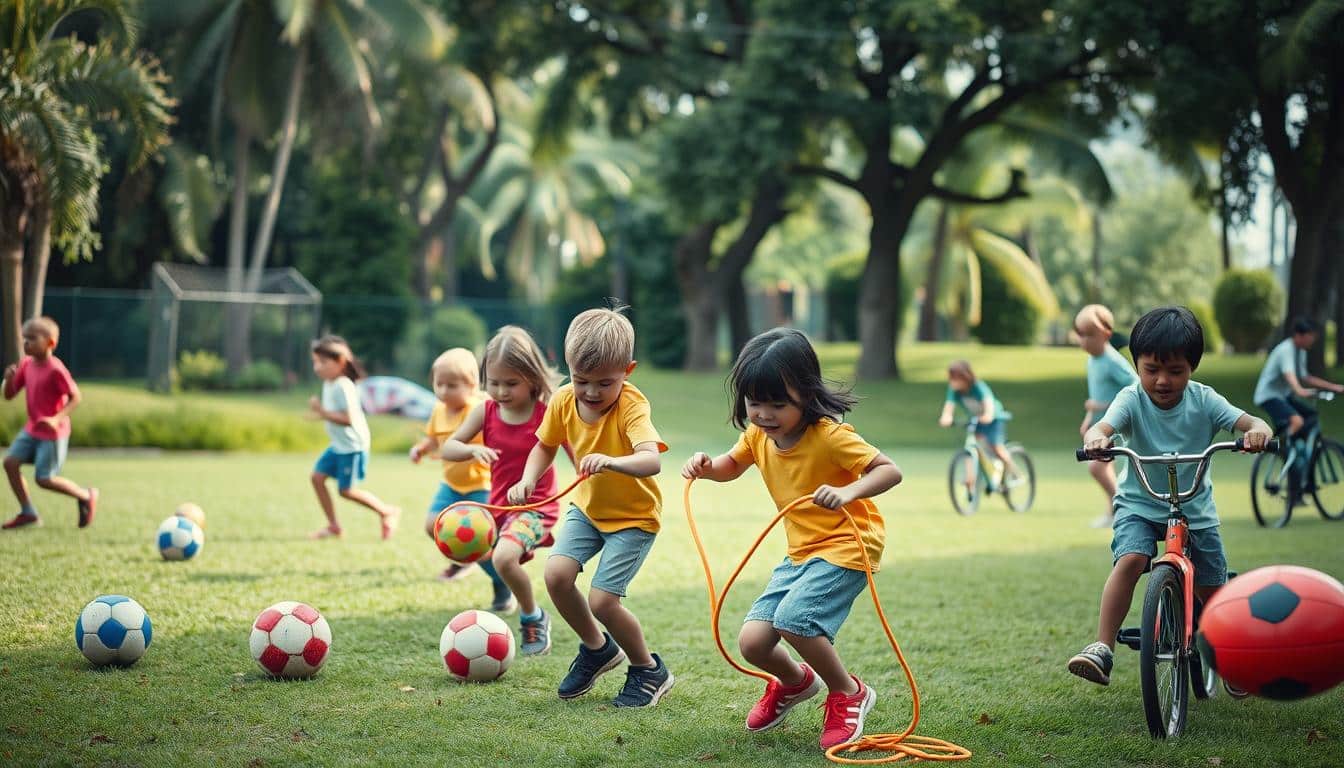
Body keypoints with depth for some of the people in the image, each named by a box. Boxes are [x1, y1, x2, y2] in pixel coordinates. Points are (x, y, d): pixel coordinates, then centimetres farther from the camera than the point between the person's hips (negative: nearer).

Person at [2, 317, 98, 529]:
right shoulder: (26, 364, 2)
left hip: (52, 432, -7)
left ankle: (86, 496, 14)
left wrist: (57, 419, -31)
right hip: (31, 429, 7)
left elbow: (75, 397, -18)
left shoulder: (55, 369, -20)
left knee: (44, 478, -8)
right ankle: (28, 512, 4)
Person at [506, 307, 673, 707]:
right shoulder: (563, 401, -10)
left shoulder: (632, 405, -27)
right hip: (587, 507, 6)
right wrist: (528, 479, -12)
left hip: (634, 514, -6)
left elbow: (651, 460, -44)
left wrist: (612, 461, -63)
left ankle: (649, 670, 12)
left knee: (602, 600, -15)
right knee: (557, 574, -14)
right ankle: (597, 649, 14)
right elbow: (545, 446, 7)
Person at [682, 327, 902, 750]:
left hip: (846, 545, -7)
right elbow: (732, 465, 21)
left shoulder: (829, 436, -21)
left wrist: (848, 492, -41)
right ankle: (795, 681, 33)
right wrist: (707, 467, -2)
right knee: (752, 641, -3)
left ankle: (849, 694, -2)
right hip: (800, 552, 7)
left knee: (793, 619, -28)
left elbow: (889, 470, -23)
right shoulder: (758, 435, 1)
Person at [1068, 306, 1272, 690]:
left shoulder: (1204, 400, -9)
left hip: (1196, 509, 2)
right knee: (1129, 560, -30)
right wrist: (1096, 437, -56)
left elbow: (1247, 421, -18)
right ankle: (1102, 648, -29)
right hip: (1139, 504, -2)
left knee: (1213, 592, 4)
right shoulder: (1132, 399, -13)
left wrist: (1258, 429, -44)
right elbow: (1104, 425, -31)